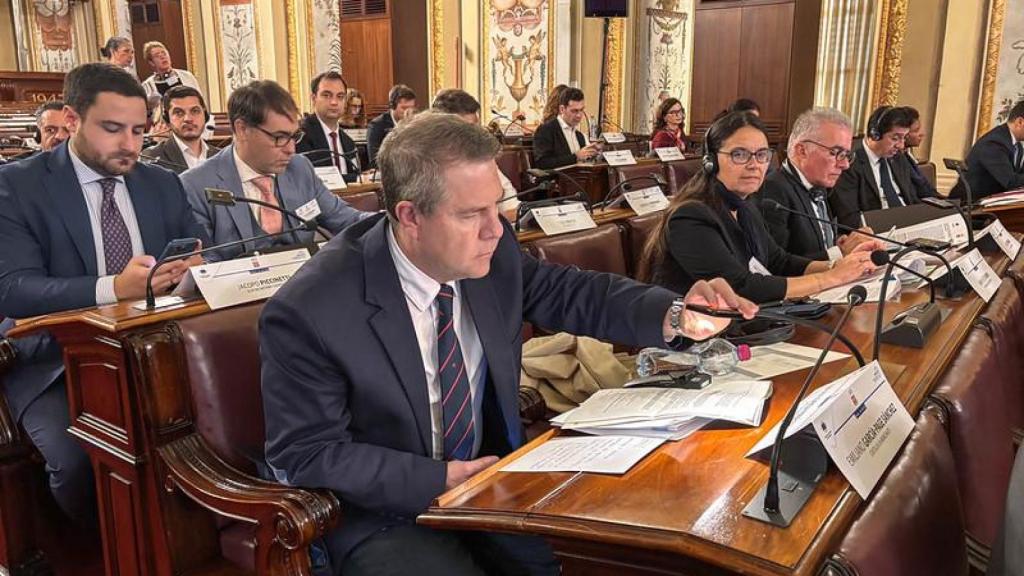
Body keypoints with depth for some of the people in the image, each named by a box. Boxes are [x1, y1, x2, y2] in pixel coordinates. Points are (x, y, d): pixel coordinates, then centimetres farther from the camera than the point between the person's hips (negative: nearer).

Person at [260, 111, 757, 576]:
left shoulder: (490, 250, -9)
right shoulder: (309, 312, -22)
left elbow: (572, 293, 3)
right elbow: (305, 455, -15)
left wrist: (677, 317, -14)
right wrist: (440, 478, -21)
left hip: (491, 476, 5)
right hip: (388, 516, -4)